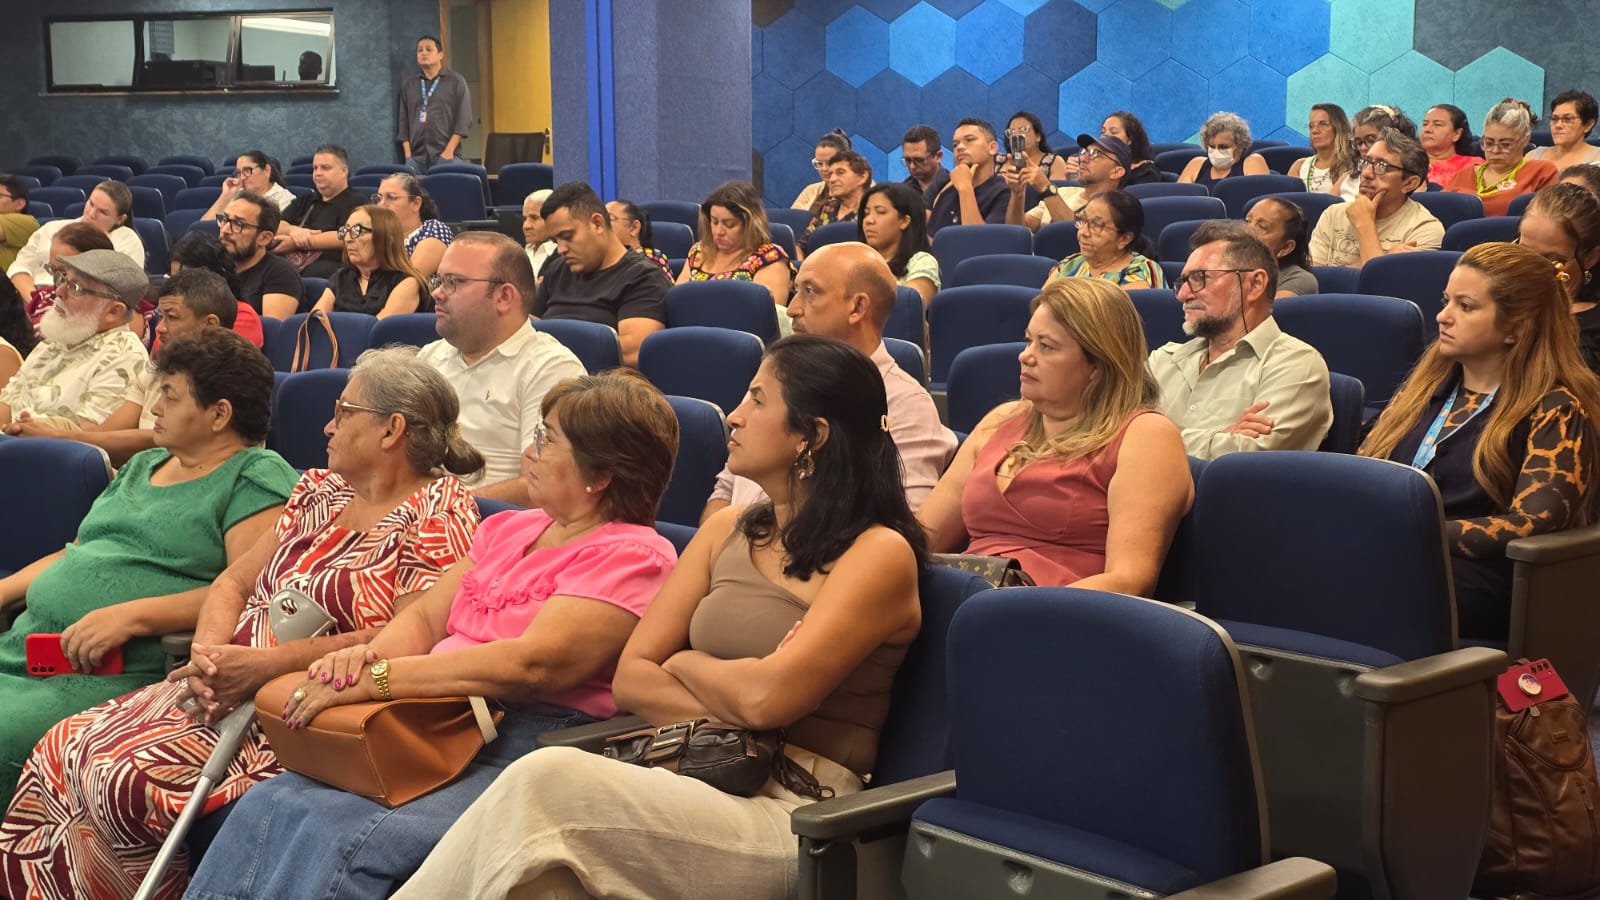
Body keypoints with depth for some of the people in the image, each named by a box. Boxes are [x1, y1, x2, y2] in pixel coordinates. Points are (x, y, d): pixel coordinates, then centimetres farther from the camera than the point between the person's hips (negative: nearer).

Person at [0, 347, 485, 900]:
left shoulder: (442, 514, -8)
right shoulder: (321, 492, 17)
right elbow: (234, 583, 17)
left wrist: (265, 663, -22)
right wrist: (208, 653, -6)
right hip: (232, 687, 8)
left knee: (123, 781, -24)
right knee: (62, 749, -5)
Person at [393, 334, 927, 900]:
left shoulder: (880, 553, -4)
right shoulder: (727, 533, 17)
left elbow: (768, 698, -16)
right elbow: (631, 678, 10)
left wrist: (684, 664, 4)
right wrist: (729, 712, -8)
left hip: (796, 815, -5)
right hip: (701, 783, 5)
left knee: (549, 782, -29)